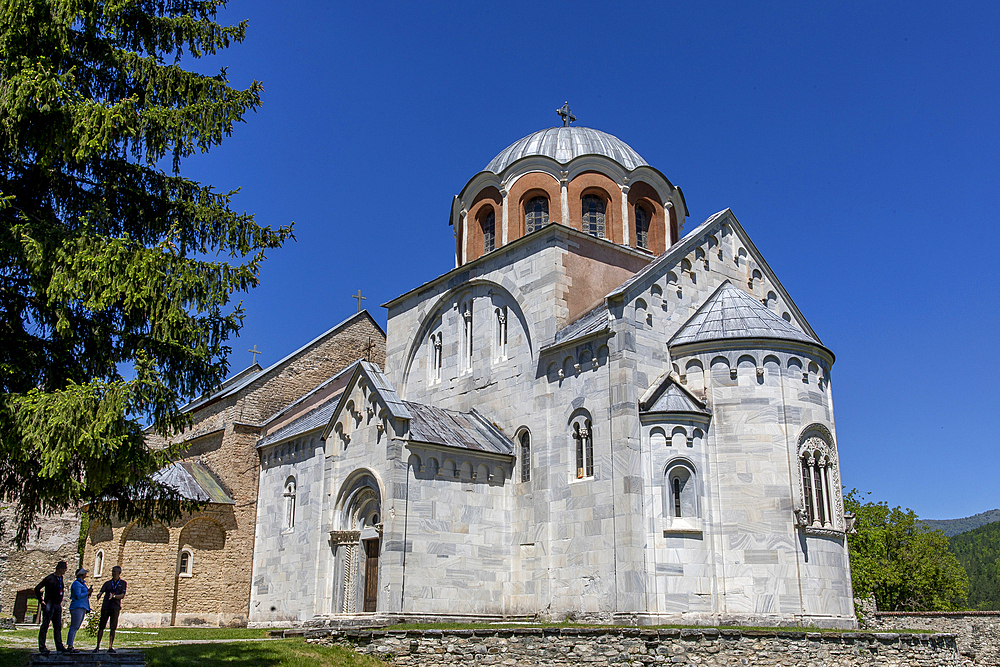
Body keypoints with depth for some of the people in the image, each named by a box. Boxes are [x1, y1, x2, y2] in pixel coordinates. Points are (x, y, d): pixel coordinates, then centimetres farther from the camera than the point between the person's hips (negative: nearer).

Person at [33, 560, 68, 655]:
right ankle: (42, 647, 0)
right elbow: (37, 589, -13)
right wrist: (41, 601, -11)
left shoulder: (60, 578, 12)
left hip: (57, 605, 8)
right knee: (45, 626, -3)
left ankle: (59, 646, 10)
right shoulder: (50, 578, -12)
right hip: (49, 604, -8)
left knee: (58, 626, 8)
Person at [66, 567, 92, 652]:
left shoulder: (83, 584, 21)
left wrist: (89, 591, 6)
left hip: (83, 608, 10)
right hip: (77, 607, -10)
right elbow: (78, 596, -18)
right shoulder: (76, 583, -8)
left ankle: (70, 646, 9)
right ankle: (69, 646, -11)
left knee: (75, 628, 8)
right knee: (74, 627, -10)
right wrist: (88, 592, -12)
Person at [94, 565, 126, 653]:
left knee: (113, 628, -2)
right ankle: (98, 646, 5)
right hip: (105, 606, 1)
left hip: (115, 607, -1)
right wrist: (99, 594, -23)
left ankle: (110, 647, 2)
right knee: (101, 627, -1)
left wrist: (114, 596, -19)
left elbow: (122, 595, -1)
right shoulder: (107, 583, 15)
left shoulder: (123, 583, 10)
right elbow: (101, 591, 2)